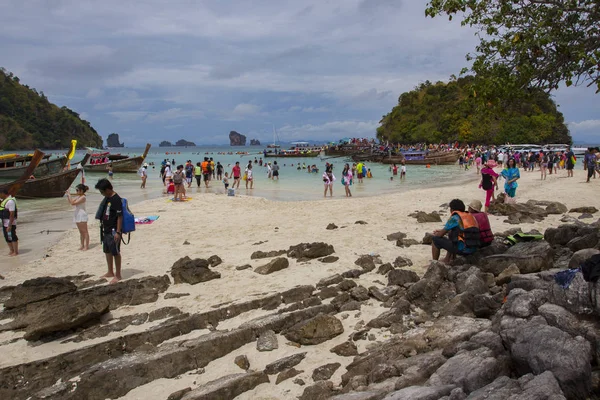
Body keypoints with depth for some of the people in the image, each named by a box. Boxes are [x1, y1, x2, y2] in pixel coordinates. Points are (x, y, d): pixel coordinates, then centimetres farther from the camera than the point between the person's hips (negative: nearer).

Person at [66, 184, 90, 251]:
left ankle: (87, 246, 1)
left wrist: (69, 195, -18)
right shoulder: (78, 197, 12)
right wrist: (67, 195, 5)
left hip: (82, 216, -9)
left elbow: (73, 203, -23)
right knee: (81, 232, 13)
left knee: (84, 231, -3)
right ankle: (82, 245, 20)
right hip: (77, 215, 10)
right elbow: (70, 202, 16)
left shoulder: (83, 197, -16)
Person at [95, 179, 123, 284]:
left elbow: (120, 217, -20)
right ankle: (110, 272, 30)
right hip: (106, 230, 9)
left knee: (115, 252, -1)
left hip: (113, 231, -9)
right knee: (107, 251, 17)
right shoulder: (107, 198, 9)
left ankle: (118, 275, 8)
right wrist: (102, 226, 18)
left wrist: (118, 232, -22)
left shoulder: (116, 199, -18)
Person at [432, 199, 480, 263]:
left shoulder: (454, 218, -8)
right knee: (452, 234, 34)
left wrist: (435, 235, 21)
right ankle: (447, 260, 38)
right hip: (473, 250, 8)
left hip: (462, 249, -8)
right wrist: (442, 230, 34)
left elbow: (441, 234, -3)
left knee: (436, 240, 5)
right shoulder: (470, 216, 15)